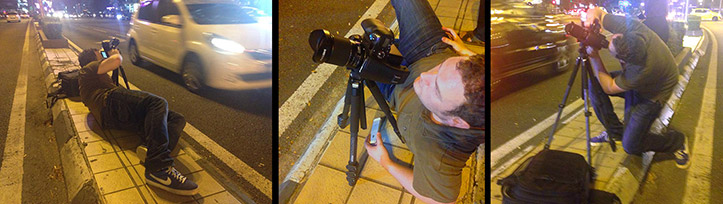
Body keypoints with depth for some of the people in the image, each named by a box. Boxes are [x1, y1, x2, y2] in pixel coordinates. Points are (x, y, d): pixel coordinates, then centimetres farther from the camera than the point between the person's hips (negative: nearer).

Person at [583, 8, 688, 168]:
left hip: (652, 95, -7)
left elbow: (609, 87, -27)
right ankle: (614, 132, 8)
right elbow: (596, 11, -16)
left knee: (630, 146, -12)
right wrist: (592, 17, -39)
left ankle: (676, 141, 16)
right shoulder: (630, 26, -31)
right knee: (593, 83, -10)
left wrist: (594, 57, -32)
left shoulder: (643, 70, -43)